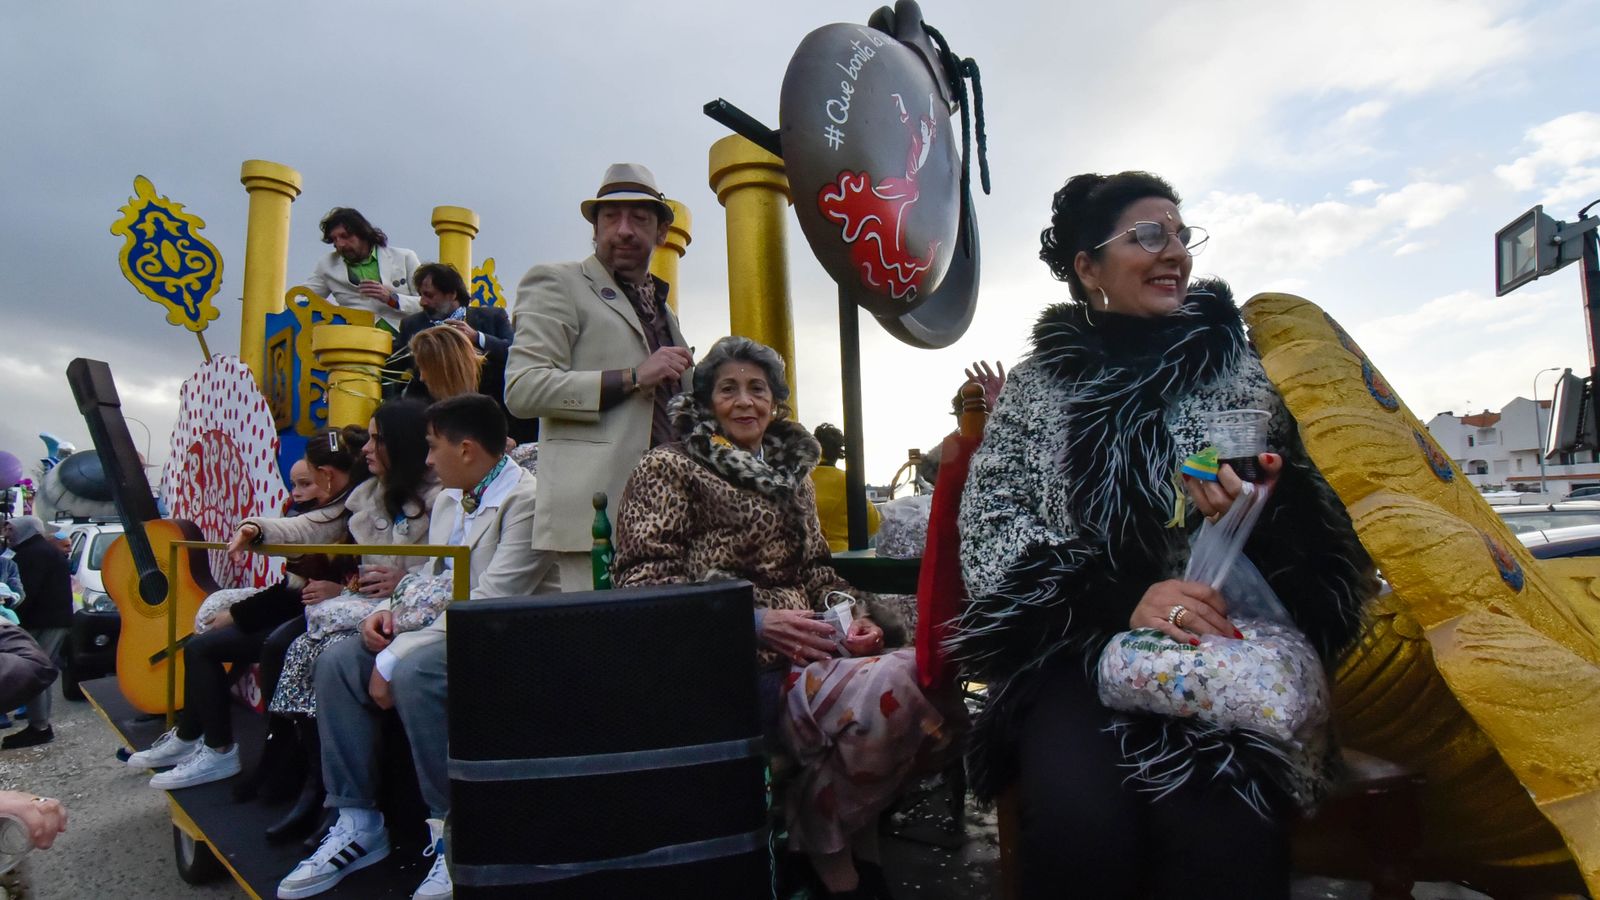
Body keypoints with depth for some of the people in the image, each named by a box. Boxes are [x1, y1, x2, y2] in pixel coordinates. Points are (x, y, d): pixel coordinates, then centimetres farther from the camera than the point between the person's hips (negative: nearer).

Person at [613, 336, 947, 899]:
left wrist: (854, 614, -1)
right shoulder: (669, 468, 2)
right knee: (894, 687, -30)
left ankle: (841, 833, 1)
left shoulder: (792, 474, 22)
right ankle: (825, 840, -3)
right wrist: (752, 621, -20)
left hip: (806, 650, 7)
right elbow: (642, 580, -9)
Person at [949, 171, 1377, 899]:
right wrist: (1121, 596, -18)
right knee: (1082, 820, -29)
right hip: (1079, 647, 0)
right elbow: (991, 525, -3)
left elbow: (1320, 521, 10)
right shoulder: (1035, 384, 7)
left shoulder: (1237, 364, 10)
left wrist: (1267, 506, -15)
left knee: (1218, 826, -30)